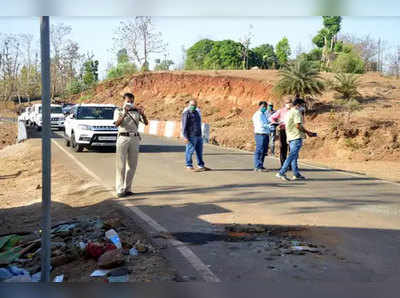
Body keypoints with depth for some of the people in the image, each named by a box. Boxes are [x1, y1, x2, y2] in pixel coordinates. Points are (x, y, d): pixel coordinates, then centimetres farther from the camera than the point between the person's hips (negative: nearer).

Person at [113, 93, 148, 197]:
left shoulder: (137, 112, 13)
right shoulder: (118, 111, 7)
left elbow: (146, 123, 2)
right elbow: (117, 124, -9)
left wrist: (143, 114, -16)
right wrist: (124, 114, -23)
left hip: (135, 139, 3)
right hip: (123, 138, -3)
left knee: (132, 165, 4)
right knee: (121, 165, -6)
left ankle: (127, 188, 11)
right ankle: (120, 189, -5)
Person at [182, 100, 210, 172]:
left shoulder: (196, 112, 15)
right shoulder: (186, 113, -10)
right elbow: (184, 126, -14)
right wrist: (185, 137, -19)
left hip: (198, 136, 8)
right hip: (191, 136, -8)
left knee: (199, 151, 11)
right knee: (190, 151, -1)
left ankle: (201, 166, 18)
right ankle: (189, 166, 8)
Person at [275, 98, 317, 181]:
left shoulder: (289, 112, 19)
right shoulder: (296, 112, -10)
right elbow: (298, 126, -18)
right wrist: (307, 132, -7)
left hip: (290, 137, 10)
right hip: (296, 137, -10)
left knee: (294, 155, 12)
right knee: (292, 155, -10)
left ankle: (296, 174, 16)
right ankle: (281, 173, -14)